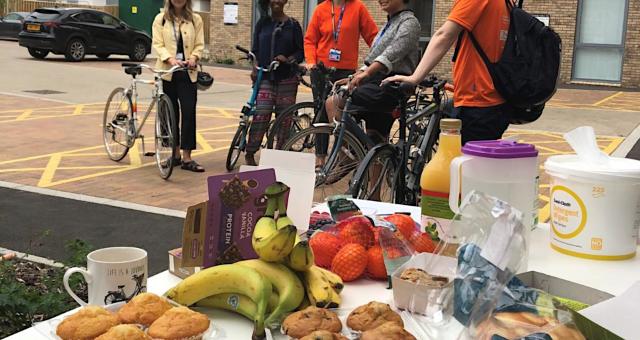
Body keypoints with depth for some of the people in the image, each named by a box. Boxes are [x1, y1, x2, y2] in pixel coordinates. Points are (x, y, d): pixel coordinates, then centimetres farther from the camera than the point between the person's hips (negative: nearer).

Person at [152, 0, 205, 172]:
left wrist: (194, 57, -15)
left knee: (189, 112, -7)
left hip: (188, 72, 0)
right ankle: (175, 154, 20)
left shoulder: (195, 19, 6)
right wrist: (170, 59, -20)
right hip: (167, 72, 0)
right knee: (171, 113, 7)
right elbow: (157, 44, -3)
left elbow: (199, 45, 6)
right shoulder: (160, 19, 4)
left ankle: (187, 158, -4)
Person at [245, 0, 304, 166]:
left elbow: (301, 52, 5)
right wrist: (255, 68, -4)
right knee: (261, 114, -12)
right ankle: (250, 154, -5)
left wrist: (288, 59, -14)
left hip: (287, 78, 0)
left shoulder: (293, 25, 6)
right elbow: (255, 49, 12)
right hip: (265, 77, 0)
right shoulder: (263, 23, 11)